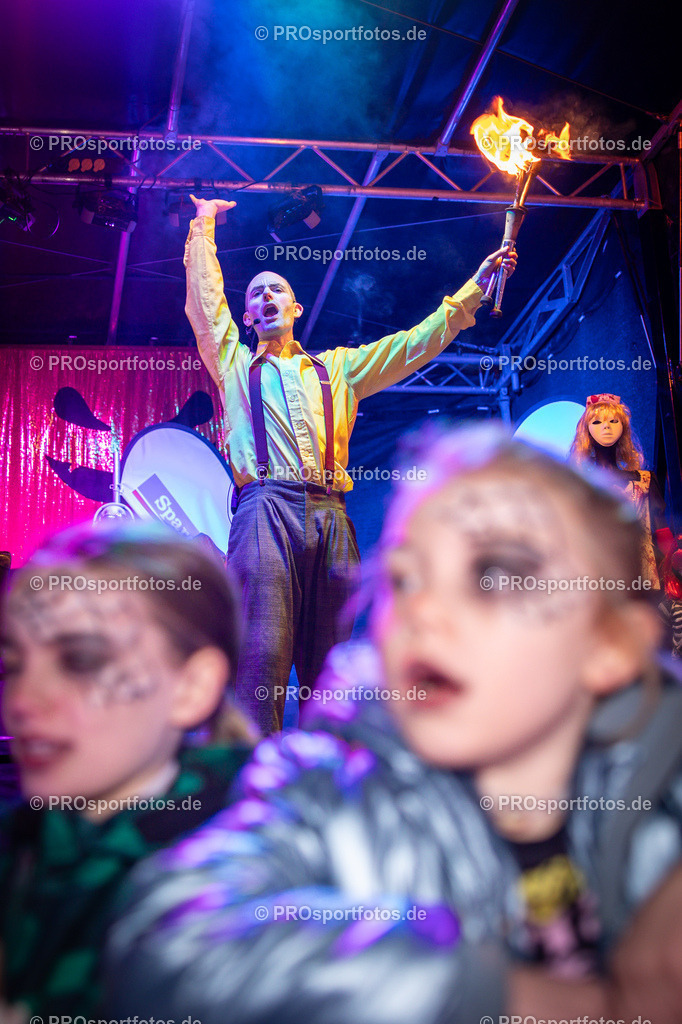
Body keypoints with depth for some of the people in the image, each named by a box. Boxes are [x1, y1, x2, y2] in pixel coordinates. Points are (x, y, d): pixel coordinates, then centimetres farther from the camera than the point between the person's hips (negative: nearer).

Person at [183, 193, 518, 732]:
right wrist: (204, 224, 26)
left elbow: (415, 343, 26)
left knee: (332, 664, 0)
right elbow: (205, 298, 20)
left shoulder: (336, 367, 28)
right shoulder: (235, 363, 24)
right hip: (266, 509, -2)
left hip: (330, 515, 3)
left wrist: (474, 286, 24)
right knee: (262, 653, -15)